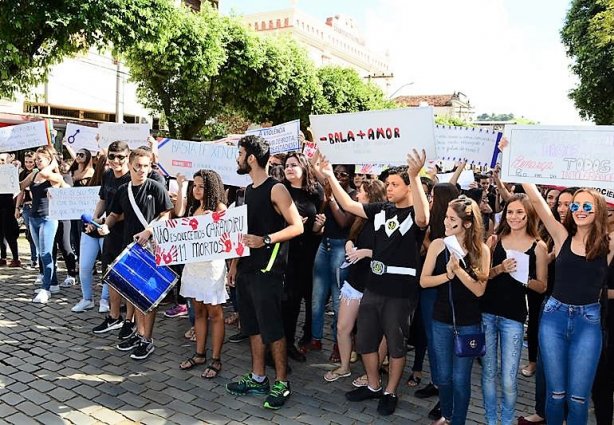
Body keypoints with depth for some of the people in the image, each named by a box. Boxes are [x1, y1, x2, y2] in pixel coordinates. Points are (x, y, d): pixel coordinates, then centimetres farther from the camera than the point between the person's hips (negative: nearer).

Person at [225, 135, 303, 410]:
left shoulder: (276, 189, -10)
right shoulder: (248, 190, 14)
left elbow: (297, 226, -15)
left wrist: (265, 240, -26)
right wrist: (234, 264, 16)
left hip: (267, 270, -8)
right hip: (246, 269, 8)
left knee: (272, 328, -2)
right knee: (253, 326, 14)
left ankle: (281, 382, 11)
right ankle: (258, 378, 25)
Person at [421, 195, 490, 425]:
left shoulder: (481, 250, -10)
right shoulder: (437, 245, -5)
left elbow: (479, 290, -15)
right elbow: (424, 281, -9)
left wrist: (458, 270, -25)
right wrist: (448, 274, -23)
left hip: (469, 323, -2)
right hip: (441, 320, 2)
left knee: (460, 378, 7)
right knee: (443, 375, 16)